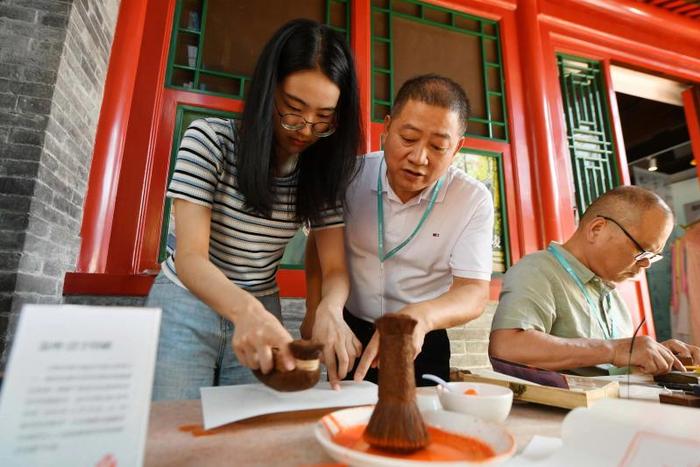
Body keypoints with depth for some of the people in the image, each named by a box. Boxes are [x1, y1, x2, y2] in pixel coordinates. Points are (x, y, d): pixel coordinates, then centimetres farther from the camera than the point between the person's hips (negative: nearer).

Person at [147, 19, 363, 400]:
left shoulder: (324, 170, -6)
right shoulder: (210, 138, -15)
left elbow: (335, 268, -11)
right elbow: (190, 258, -23)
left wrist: (329, 308, -35)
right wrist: (246, 309, -44)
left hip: (261, 312, 3)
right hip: (186, 303, -2)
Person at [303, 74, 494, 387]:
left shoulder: (473, 200, -12)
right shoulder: (351, 176, -9)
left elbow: (474, 292, -16)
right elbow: (320, 242, 3)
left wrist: (421, 316, -36)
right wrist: (315, 311, -9)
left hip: (423, 346, 0)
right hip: (350, 338, 1)